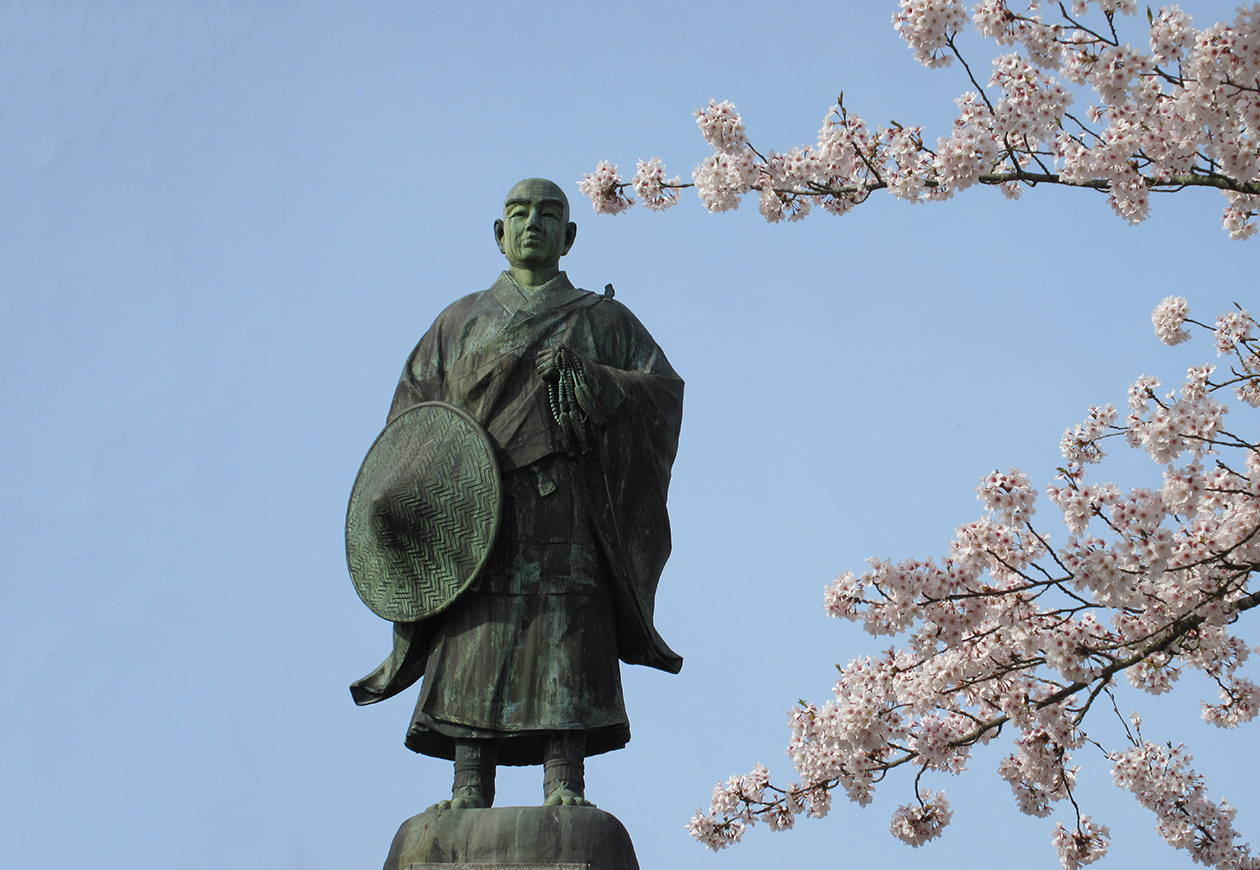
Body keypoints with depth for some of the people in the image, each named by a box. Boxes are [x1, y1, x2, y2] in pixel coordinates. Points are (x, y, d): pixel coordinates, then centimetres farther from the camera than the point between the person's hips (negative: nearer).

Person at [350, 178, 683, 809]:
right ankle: (471, 793, -13)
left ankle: (564, 788, -17)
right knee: (474, 644, -10)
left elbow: (664, 391, 5)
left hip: (564, 503, -1)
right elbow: (412, 409, 15)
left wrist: (589, 380, -13)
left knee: (565, 643, -13)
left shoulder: (603, 320, 19)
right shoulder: (460, 323, 23)